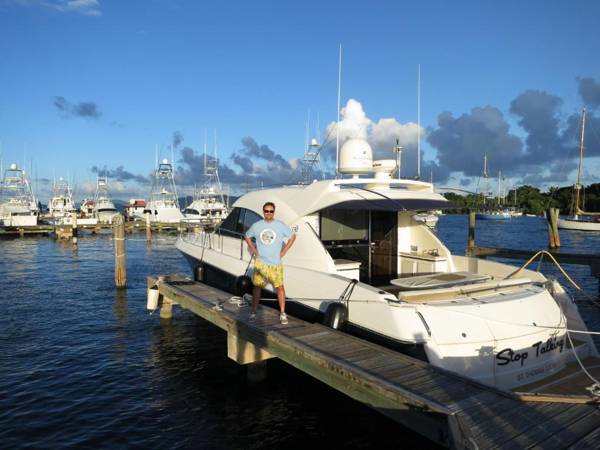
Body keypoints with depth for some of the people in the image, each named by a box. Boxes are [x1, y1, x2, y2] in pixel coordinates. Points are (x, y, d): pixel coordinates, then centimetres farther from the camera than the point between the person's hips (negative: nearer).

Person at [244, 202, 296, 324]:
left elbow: (292, 236, 5)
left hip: (275, 263, -1)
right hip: (260, 262, 1)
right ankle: (253, 312, 18)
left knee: (280, 287, -2)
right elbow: (247, 237, 17)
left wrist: (283, 251, -1)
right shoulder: (256, 226, 1)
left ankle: (282, 313, 10)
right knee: (257, 286, 6)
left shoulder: (281, 225, -3)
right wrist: (254, 250, 5)